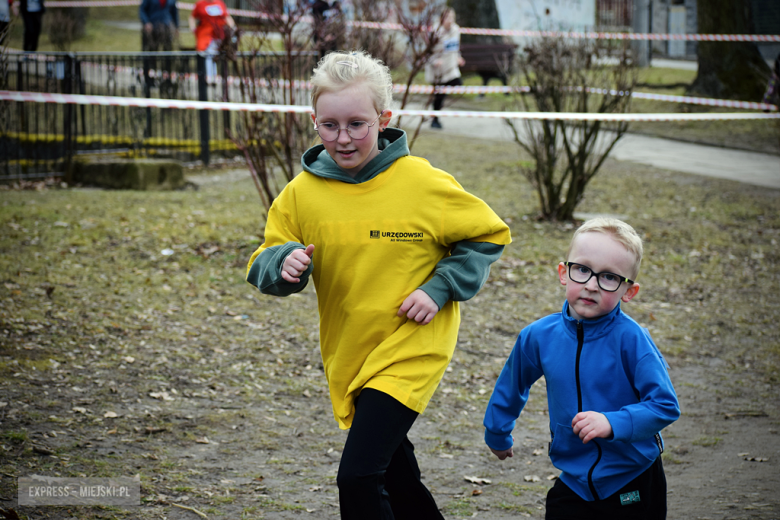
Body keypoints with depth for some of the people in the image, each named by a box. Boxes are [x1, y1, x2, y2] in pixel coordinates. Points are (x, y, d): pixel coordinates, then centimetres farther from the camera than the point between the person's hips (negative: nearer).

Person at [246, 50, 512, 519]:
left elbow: (489, 234, 0)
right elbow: (264, 266, 2)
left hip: (411, 351, -5)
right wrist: (285, 265, -21)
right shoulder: (302, 193, -5)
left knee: (359, 476, -19)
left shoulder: (423, 183, -12)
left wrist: (440, 289, -11)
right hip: (348, 356, 5)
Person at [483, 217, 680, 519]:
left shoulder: (630, 339, -18)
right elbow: (511, 387, 14)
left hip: (634, 487, -2)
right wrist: (497, 435, 28)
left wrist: (612, 423, -31)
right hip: (574, 481, 3)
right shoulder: (538, 337, -6)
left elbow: (665, 406, -18)